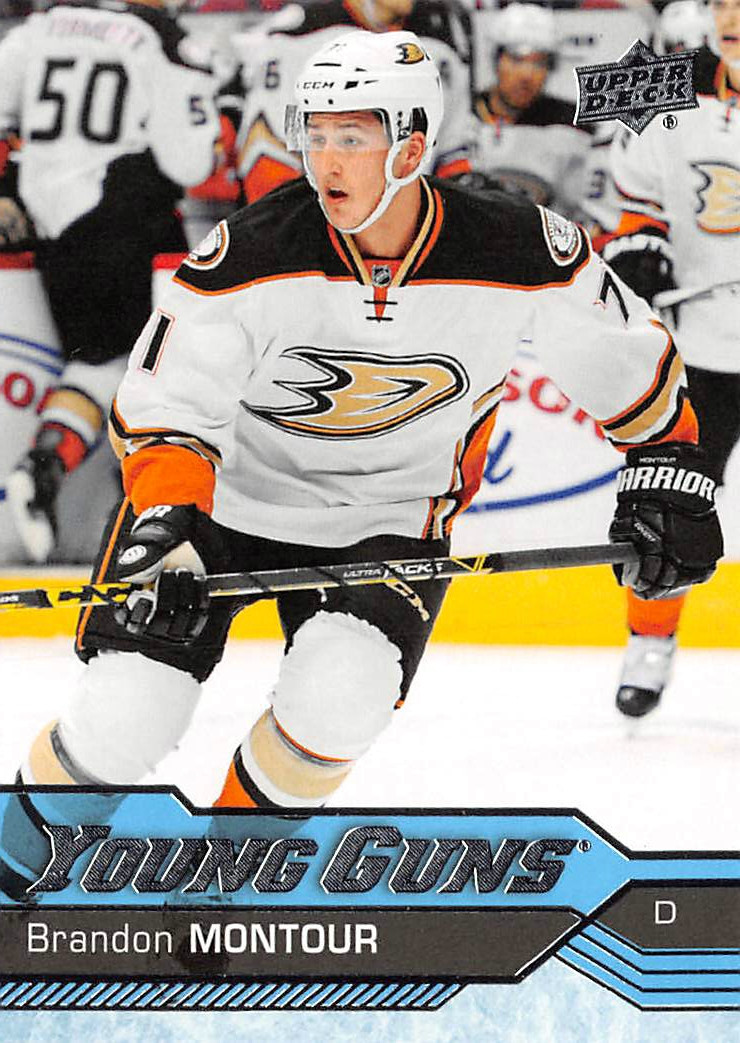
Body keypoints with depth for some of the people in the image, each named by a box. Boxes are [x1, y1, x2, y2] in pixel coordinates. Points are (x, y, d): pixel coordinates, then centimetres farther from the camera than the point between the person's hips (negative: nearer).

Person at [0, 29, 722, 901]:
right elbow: (164, 407, -19)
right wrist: (165, 520, -35)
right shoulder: (251, 256, -23)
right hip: (225, 494, -1)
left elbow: (626, 356, -1)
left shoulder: (521, 254, -18)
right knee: (122, 723, -14)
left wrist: (668, 471, -1)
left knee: (334, 705, -25)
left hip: (388, 517, 1)